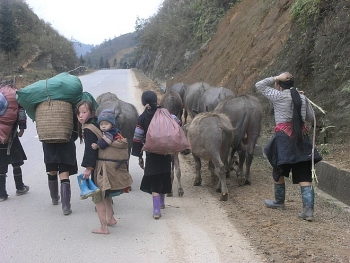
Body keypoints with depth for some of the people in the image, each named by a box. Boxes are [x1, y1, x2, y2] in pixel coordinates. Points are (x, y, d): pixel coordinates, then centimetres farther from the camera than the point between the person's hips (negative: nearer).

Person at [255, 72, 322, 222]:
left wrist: (276, 78, 2)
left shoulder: (278, 96, -4)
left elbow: (259, 85, 6)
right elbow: (310, 118, 17)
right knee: (304, 176, 0)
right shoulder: (302, 98, 8)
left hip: (284, 137, -4)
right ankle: (308, 210, -8)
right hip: (301, 137, 4)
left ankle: (279, 202, 33)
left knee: (279, 171, 18)